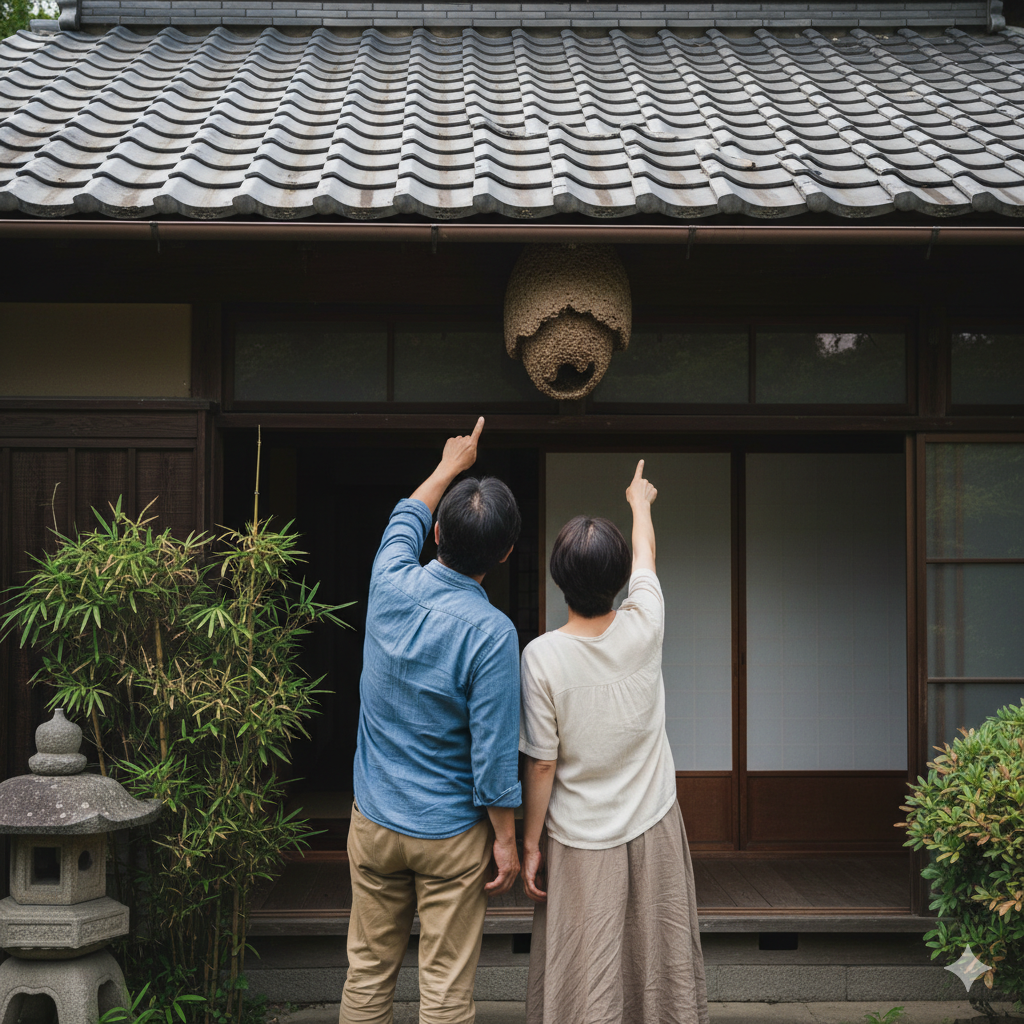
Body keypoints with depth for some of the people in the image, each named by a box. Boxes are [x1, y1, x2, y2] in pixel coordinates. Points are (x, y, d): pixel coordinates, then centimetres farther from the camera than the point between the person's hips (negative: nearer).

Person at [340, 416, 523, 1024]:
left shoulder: (392, 584, -7)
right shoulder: (491, 632, -20)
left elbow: (407, 518, 17)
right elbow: (494, 753, -16)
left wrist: (451, 465, 32)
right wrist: (506, 841, -4)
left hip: (373, 823, 4)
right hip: (449, 835, -4)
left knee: (369, 974, 14)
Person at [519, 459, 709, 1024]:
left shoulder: (542, 655, -18)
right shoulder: (643, 627, -10)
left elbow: (541, 766, -13)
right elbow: (645, 556, 12)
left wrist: (530, 845, -1)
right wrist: (639, 500, 31)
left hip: (581, 842, -3)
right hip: (654, 828, 3)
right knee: (666, 970, 16)